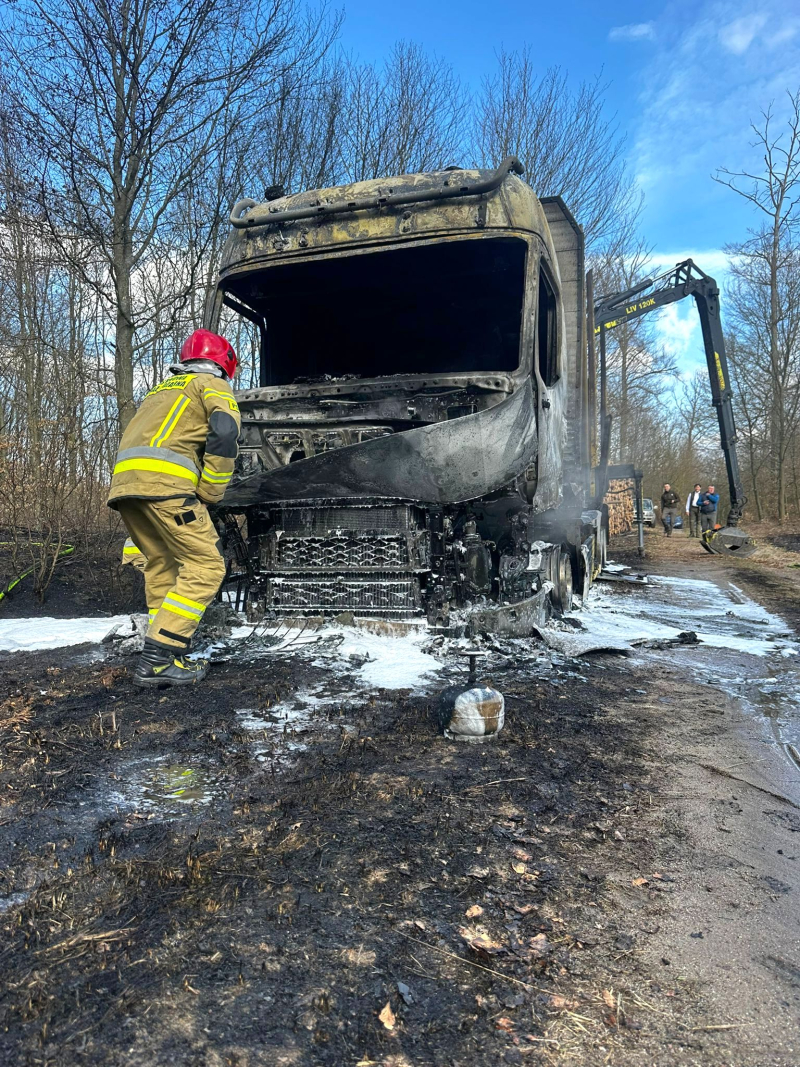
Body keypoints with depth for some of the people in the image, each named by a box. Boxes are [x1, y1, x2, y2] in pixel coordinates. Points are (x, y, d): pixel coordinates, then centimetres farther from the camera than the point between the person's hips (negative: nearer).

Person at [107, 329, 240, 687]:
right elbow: (225, 432, -8)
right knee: (205, 566, -5)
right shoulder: (212, 384, 12)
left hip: (123, 482, 8)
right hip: (165, 483, -8)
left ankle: (160, 656, 14)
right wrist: (210, 492, -3)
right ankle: (158, 660, -12)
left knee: (162, 564, 17)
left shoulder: (162, 388, 36)